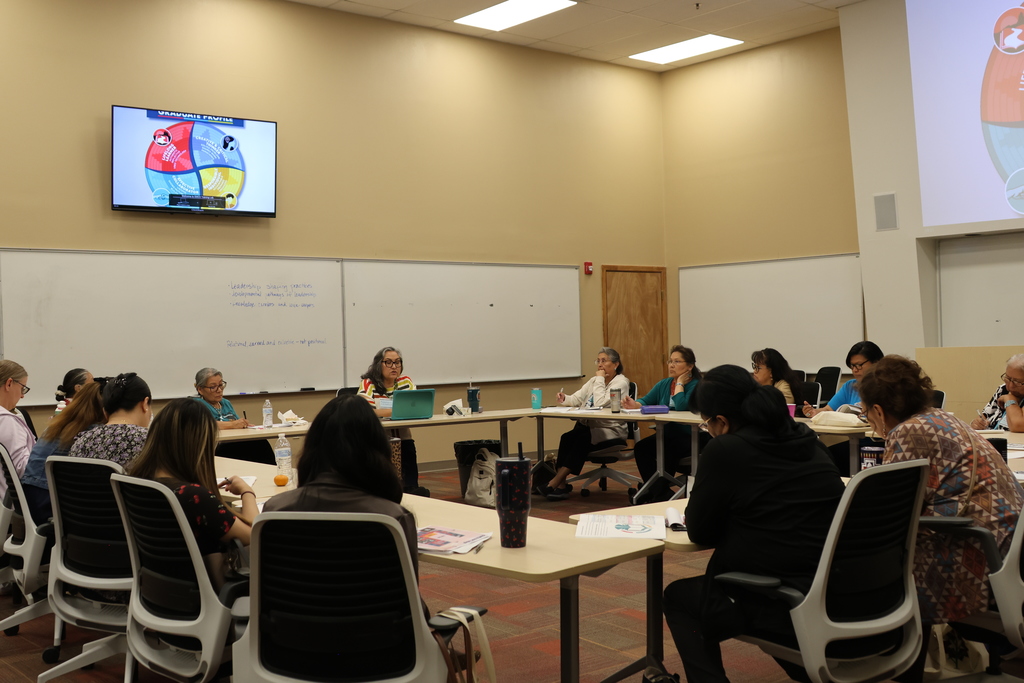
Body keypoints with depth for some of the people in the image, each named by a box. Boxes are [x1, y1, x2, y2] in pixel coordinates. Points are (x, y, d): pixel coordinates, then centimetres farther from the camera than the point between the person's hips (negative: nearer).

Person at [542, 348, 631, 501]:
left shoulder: (621, 382, -5)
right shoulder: (594, 381, 19)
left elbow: (600, 404, -19)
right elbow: (577, 398, 9)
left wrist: (599, 380, -11)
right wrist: (565, 399, -12)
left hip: (610, 431, -6)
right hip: (587, 426, 6)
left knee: (581, 441, -32)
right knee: (567, 438, -24)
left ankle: (554, 483, -32)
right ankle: (560, 485, -29)